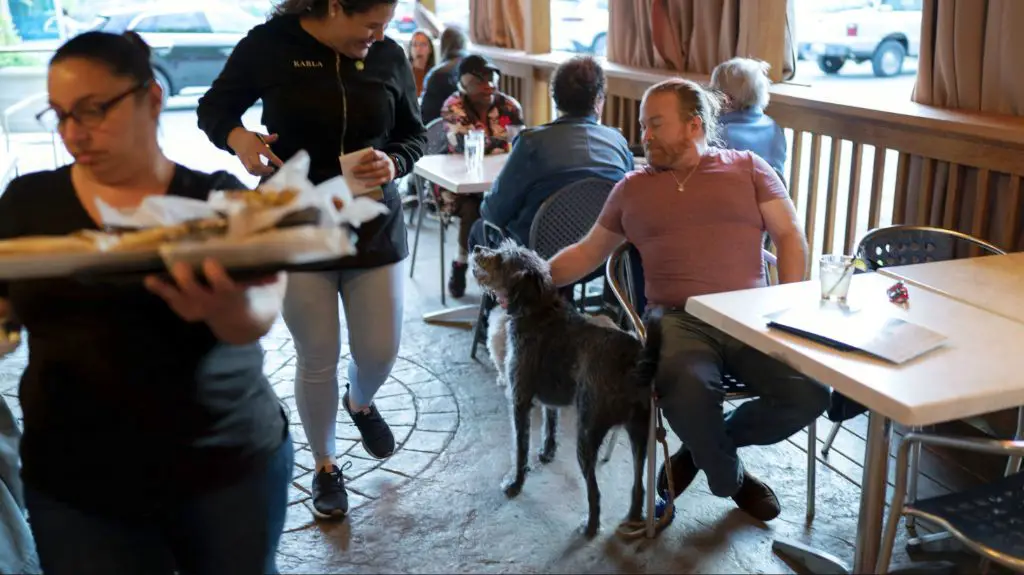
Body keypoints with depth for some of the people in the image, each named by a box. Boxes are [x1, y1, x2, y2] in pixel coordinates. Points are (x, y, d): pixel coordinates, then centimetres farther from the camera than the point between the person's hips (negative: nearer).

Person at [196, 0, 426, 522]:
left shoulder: (390, 57, -1)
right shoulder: (269, 45, -9)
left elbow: (414, 133, 8)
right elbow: (213, 108, 1)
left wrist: (394, 163, -14)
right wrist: (237, 137, -21)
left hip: (375, 228, 3)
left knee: (381, 352, 4)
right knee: (317, 361, 5)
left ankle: (361, 403, 43)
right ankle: (325, 466, 30)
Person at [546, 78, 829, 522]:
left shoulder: (748, 168, 14)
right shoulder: (632, 188, 18)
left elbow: (790, 237, 9)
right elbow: (587, 252, 23)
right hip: (680, 321, -1)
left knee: (811, 392, -24)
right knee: (689, 392, -35)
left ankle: (708, 444, 5)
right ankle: (730, 478, 1)